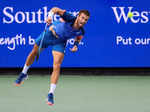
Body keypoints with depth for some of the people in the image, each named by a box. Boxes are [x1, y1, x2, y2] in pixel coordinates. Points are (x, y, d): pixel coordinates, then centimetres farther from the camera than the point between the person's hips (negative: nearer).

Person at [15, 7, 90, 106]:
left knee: (57, 67, -16)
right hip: (49, 34, 0)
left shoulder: (81, 32, -23)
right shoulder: (70, 18, -35)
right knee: (34, 52, 20)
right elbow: (56, 9, -37)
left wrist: (75, 46, -16)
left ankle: (51, 94, -9)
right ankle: (24, 74, 50)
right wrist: (50, 15, -57)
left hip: (59, 42, 0)